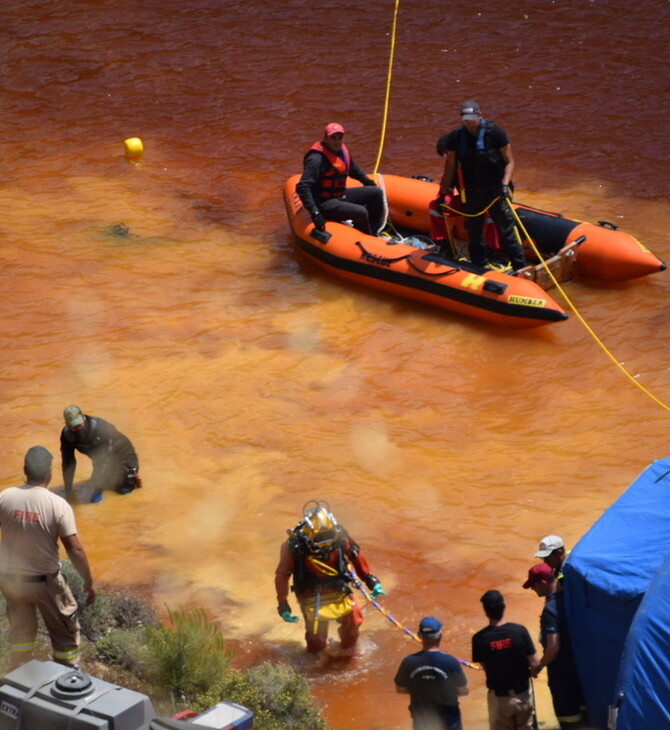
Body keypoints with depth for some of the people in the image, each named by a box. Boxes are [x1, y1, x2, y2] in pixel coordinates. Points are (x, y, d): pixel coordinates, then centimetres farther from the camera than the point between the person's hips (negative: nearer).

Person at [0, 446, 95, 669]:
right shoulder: (58, 505, -19)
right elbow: (75, 550, -19)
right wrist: (89, 582, -7)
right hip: (45, 581, -3)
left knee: (20, 631, 23)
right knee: (66, 631, 16)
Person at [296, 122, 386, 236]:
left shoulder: (342, 150, 5)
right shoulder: (317, 159, -23)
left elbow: (354, 170, 27)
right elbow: (302, 187, -30)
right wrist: (314, 213, -37)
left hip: (341, 195, 10)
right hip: (324, 204, -10)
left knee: (377, 193, 8)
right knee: (361, 212, -26)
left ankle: (374, 233, 12)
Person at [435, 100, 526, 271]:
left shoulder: (495, 133, -11)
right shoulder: (456, 137, -3)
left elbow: (509, 161, -5)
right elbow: (451, 167, 8)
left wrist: (505, 184, -19)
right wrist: (443, 193, 9)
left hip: (495, 192, -3)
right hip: (471, 193, 3)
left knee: (507, 231, -2)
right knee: (474, 234, 11)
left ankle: (520, 269, 6)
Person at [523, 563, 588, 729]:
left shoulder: (551, 609, -25)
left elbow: (553, 647, -28)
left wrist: (539, 666, -13)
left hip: (561, 668, -8)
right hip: (581, 663, 8)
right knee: (584, 709, 20)